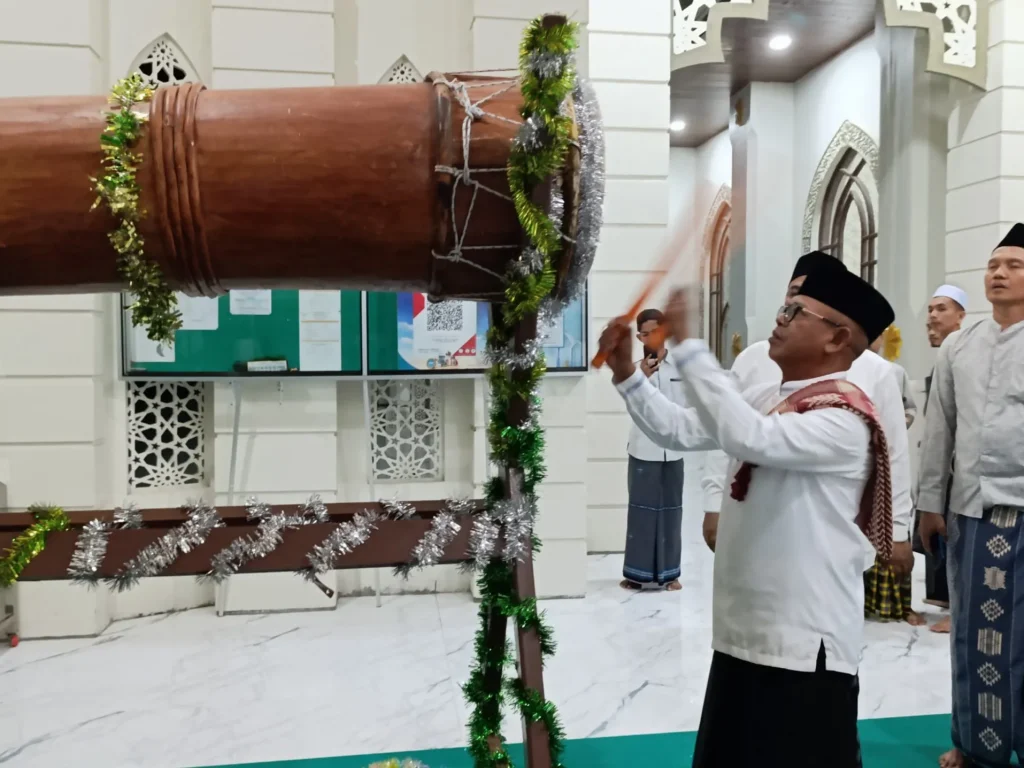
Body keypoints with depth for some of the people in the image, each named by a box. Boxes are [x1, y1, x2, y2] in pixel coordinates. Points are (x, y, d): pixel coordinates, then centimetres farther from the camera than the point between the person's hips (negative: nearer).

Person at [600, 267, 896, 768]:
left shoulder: (844, 420, -19)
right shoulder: (766, 398, 7)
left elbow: (748, 437, -35)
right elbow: (679, 431, 11)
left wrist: (685, 342, -32)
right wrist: (624, 371, 0)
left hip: (804, 639, -8)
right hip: (743, 627, 9)